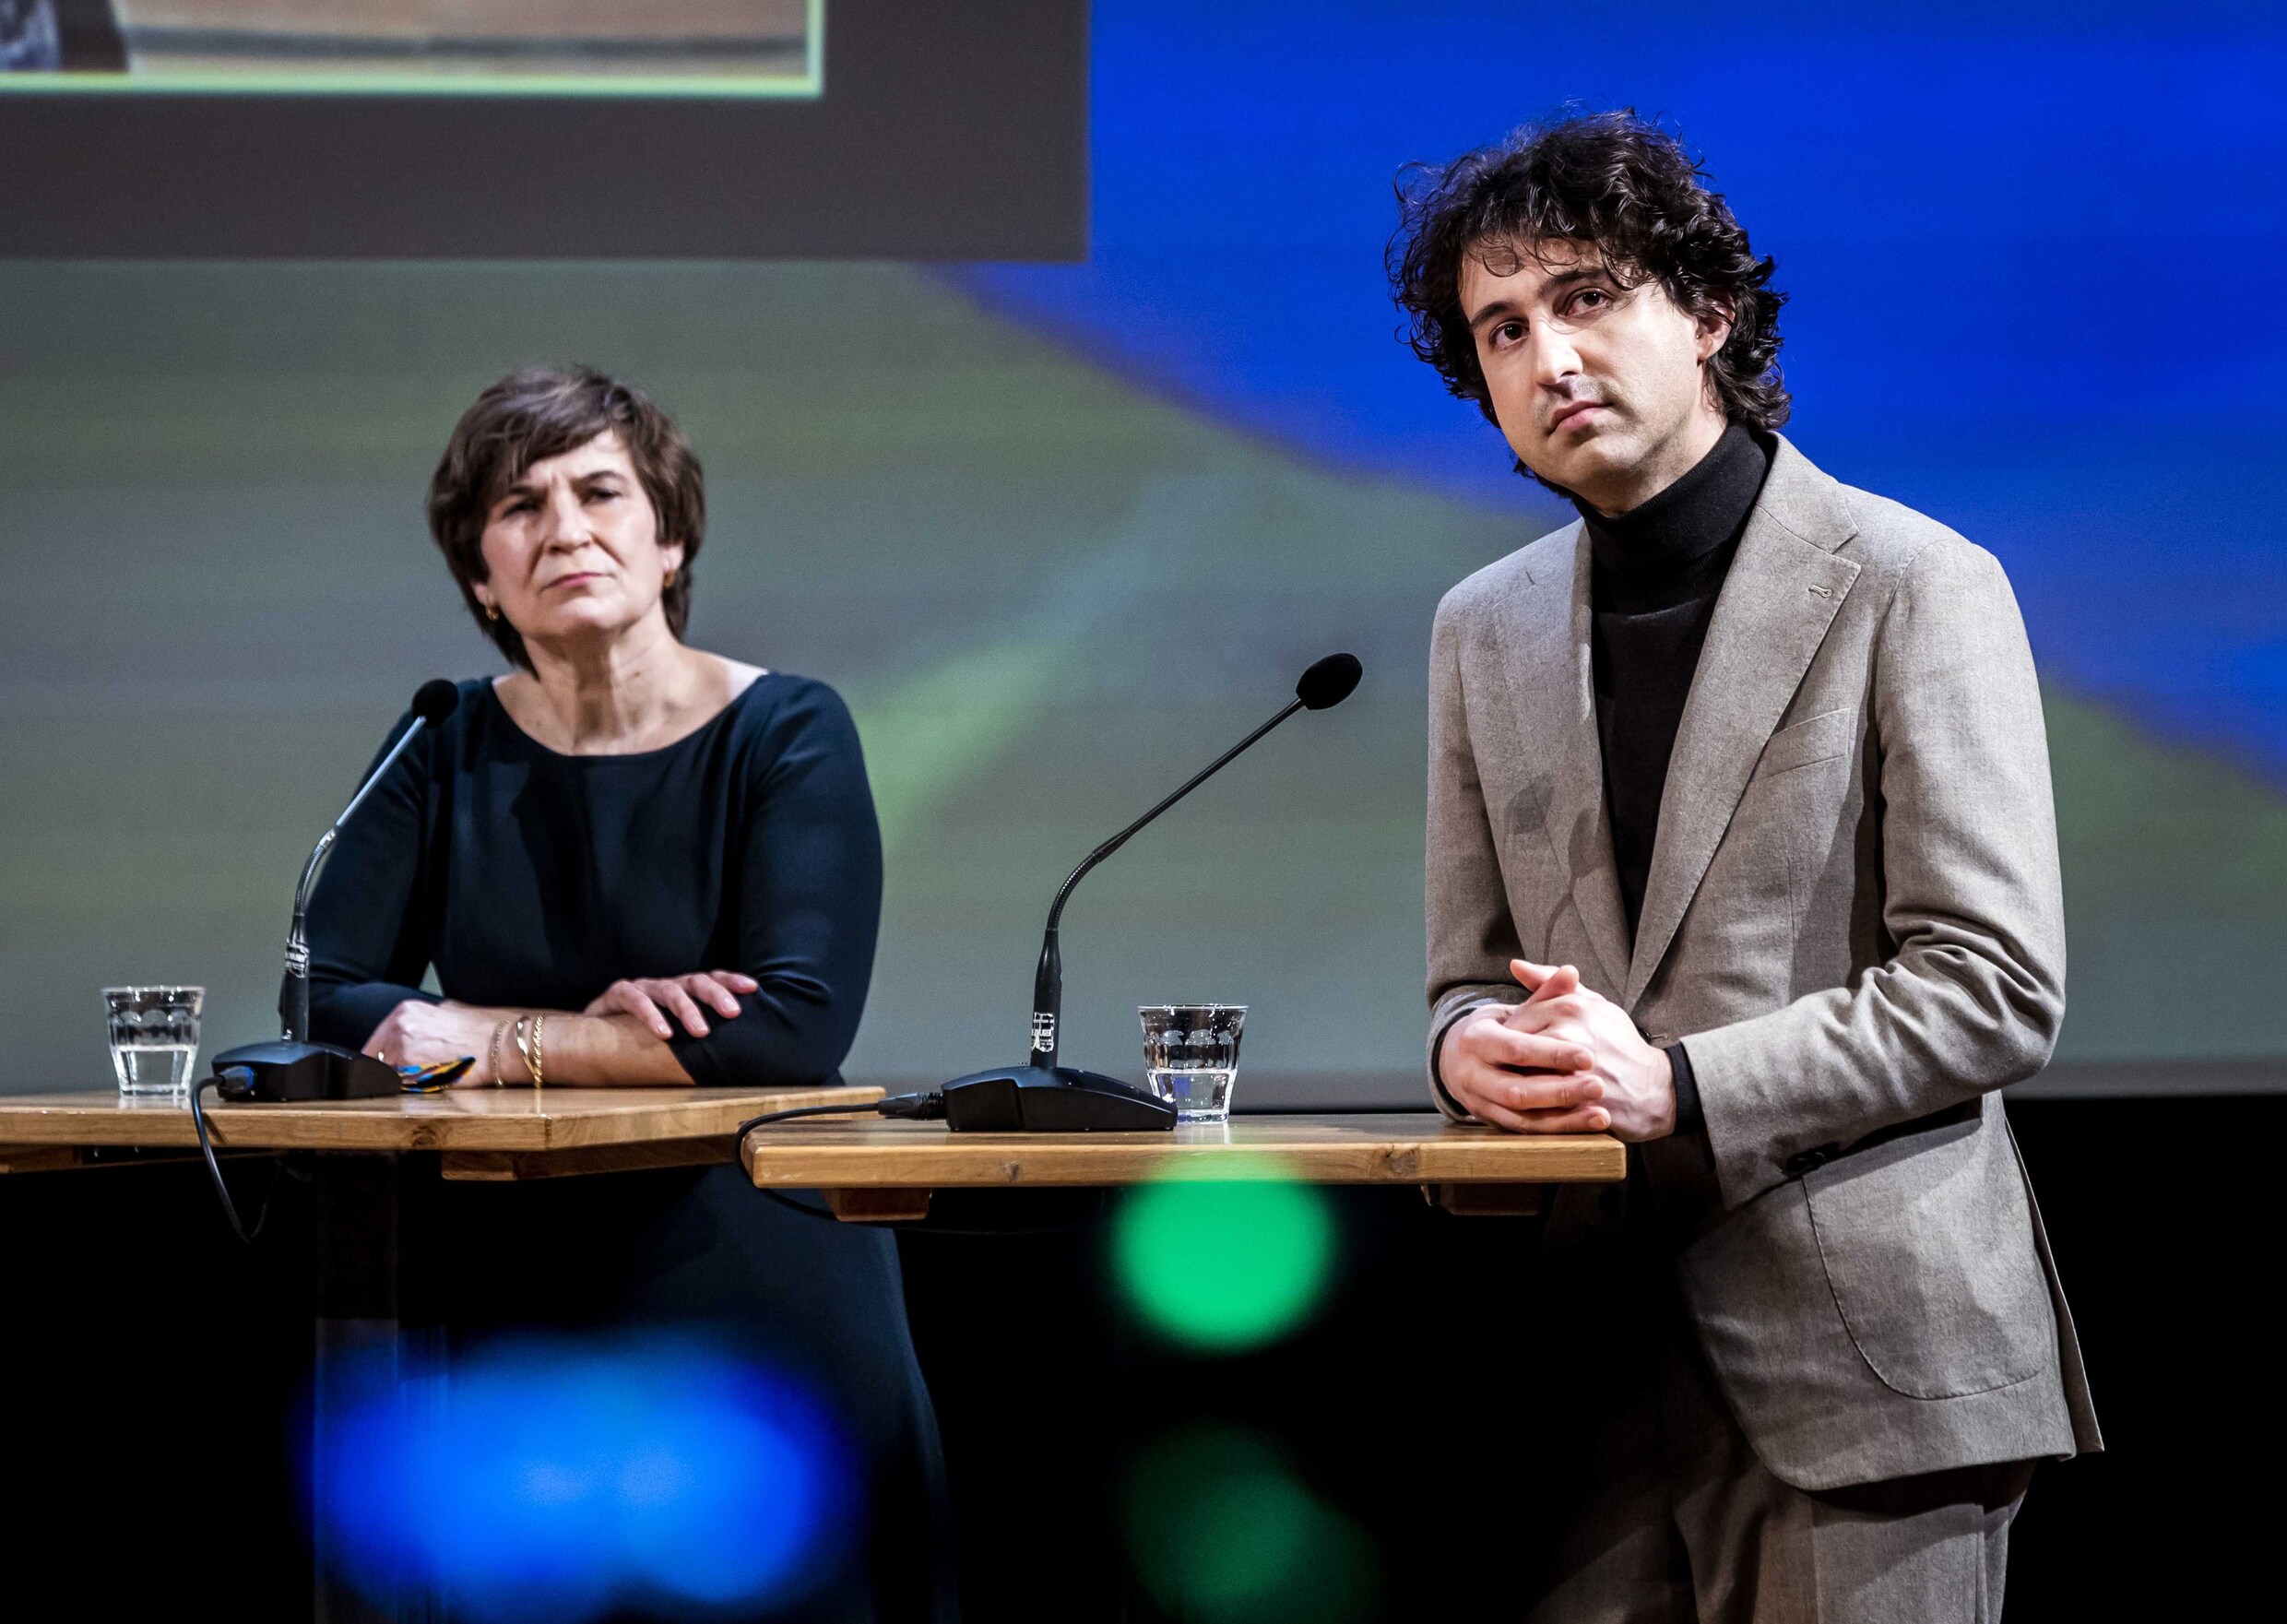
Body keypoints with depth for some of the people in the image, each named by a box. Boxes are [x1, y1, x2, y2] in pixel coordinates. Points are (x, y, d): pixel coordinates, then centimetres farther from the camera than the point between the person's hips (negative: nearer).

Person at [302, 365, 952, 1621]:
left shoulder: (786, 735, -5)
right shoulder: (446, 752, 6)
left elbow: (796, 1030, -19)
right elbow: (323, 1004, -4)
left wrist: (502, 1041, -16)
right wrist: (596, 1029, -18)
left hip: (761, 1293, -3)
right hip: (516, 1295, 3)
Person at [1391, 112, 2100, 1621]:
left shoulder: (1914, 588, -4)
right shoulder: (1486, 628, 15)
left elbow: (1997, 987, -9)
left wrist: (1674, 1089, -18)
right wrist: (1470, 1046, -5)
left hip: (1861, 1350, -5)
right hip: (1609, 1356, 5)